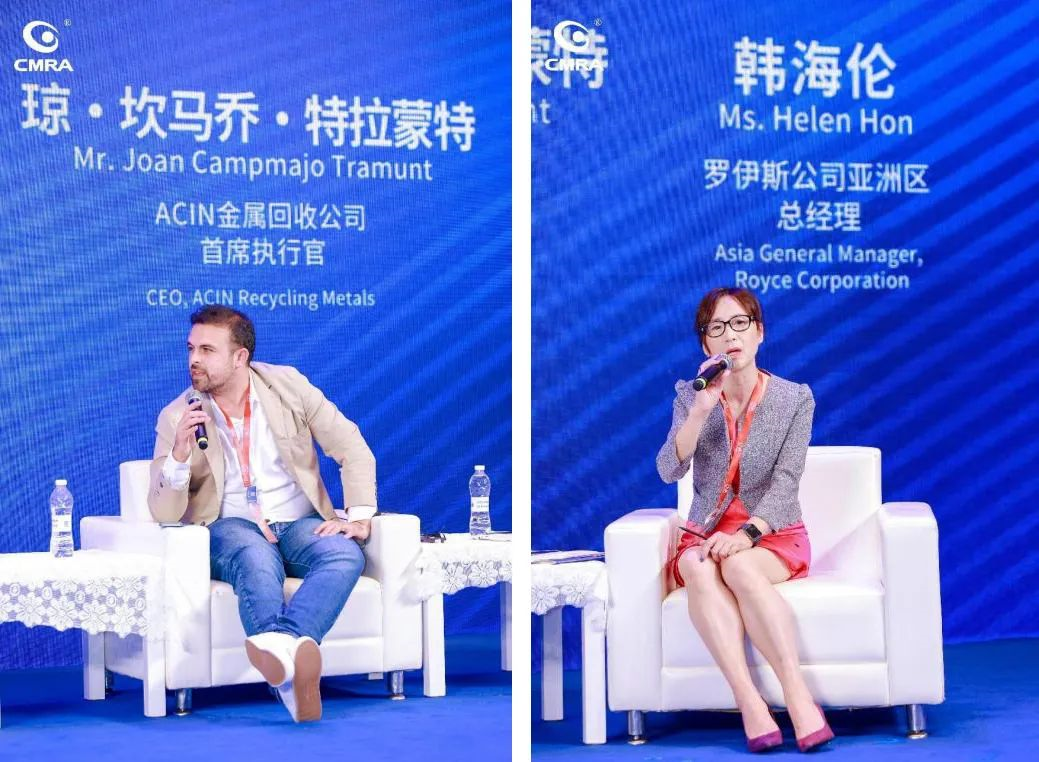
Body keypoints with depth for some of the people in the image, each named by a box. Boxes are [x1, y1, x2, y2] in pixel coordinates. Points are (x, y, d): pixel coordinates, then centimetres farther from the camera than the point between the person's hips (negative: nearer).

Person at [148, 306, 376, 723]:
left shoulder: (286, 384, 2)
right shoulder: (175, 418, -1)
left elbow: (352, 449, 5)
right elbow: (165, 513, -5)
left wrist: (359, 516, -8)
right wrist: (179, 454, -23)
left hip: (300, 524, 2)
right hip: (231, 529, -2)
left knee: (346, 555, -32)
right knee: (257, 558, -38)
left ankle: (279, 643, -58)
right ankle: (290, 659, -62)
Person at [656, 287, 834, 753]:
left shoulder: (795, 399, 1)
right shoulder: (691, 396, 5)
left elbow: (785, 483, -9)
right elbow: (669, 471, -8)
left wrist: (748, 533, -26)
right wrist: (703, 407, -20)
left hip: (773, 533, -1)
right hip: (706, 531, 1)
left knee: (739, 566, -36)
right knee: (700, 569, -35)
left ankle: (798, 698, -42)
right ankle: (749, 704, -45)